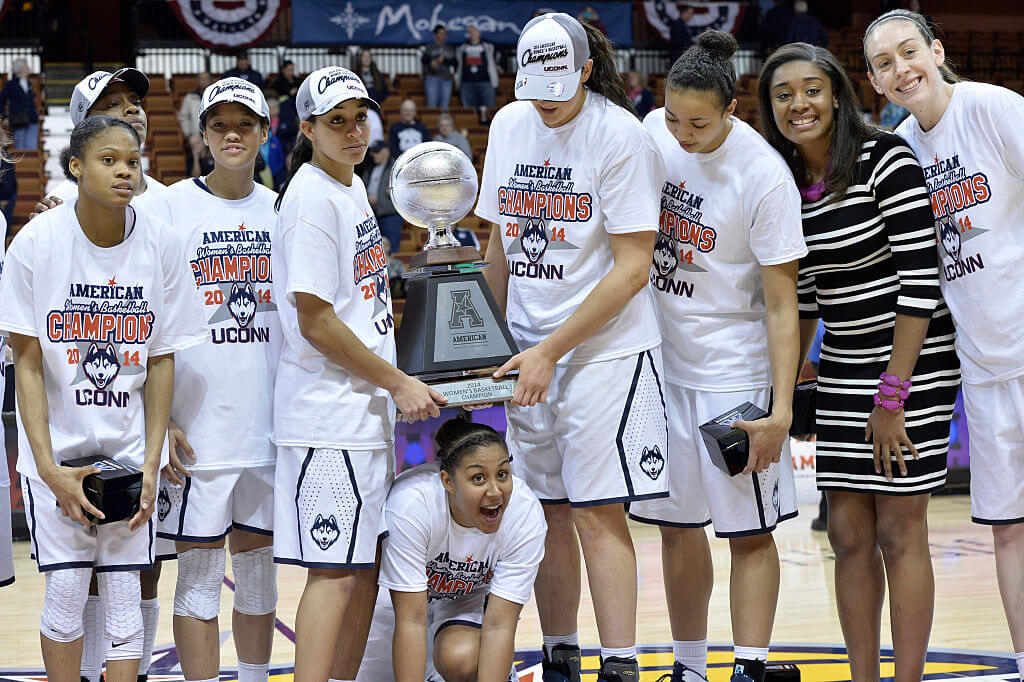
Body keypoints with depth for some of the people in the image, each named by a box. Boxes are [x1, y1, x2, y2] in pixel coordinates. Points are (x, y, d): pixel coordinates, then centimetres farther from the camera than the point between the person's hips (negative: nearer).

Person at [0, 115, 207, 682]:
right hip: (57, 445, -1)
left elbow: (161, 360, 1)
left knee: (123, 590, -1)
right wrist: (49, 468, -13)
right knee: (67, 588, -3)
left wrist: (151, 463, -6)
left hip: (130, 447, 1)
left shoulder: (160, 243, -4)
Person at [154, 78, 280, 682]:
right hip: (199, 424, -4)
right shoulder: (171, 207, -3)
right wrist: (159, 421, -11)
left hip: (271, 422, 4)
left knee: (259, 565, 12)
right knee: (201, 570, 0)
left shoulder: (281, 211, 9)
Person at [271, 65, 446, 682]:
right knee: (336, 571, -9)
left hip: (367, 410, 9)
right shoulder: (312, 197, -14)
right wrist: (399, 383, -13)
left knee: (364, 566, 12)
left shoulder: (353, 186, 14)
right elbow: (316, 324, -17)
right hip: (329, 414, -9)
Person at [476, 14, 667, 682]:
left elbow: (633, 267, -14)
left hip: (606, 351, -6)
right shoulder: (509, 125, 7)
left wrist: (549, 350, -15)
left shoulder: (623, 136, -12)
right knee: (547, 514, 9)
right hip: (529, 353, 6)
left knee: (597, 515, -9)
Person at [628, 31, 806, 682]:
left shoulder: (765, 178, -19)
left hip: (734, 372, -6)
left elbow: (782, 305, -16)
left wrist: (782, 407, -21)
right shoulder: (655, 131, -3)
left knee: (749, 530, -1)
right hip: (663, 359, 6)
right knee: (677, 522, 12)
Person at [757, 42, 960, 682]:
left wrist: (892, 395, -17)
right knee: (850, 535, 5)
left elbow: (921, 280, -17)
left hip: (913, 362, -6)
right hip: (843, 367, 6)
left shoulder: (885, 159, -14)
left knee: (899, 533, -4)